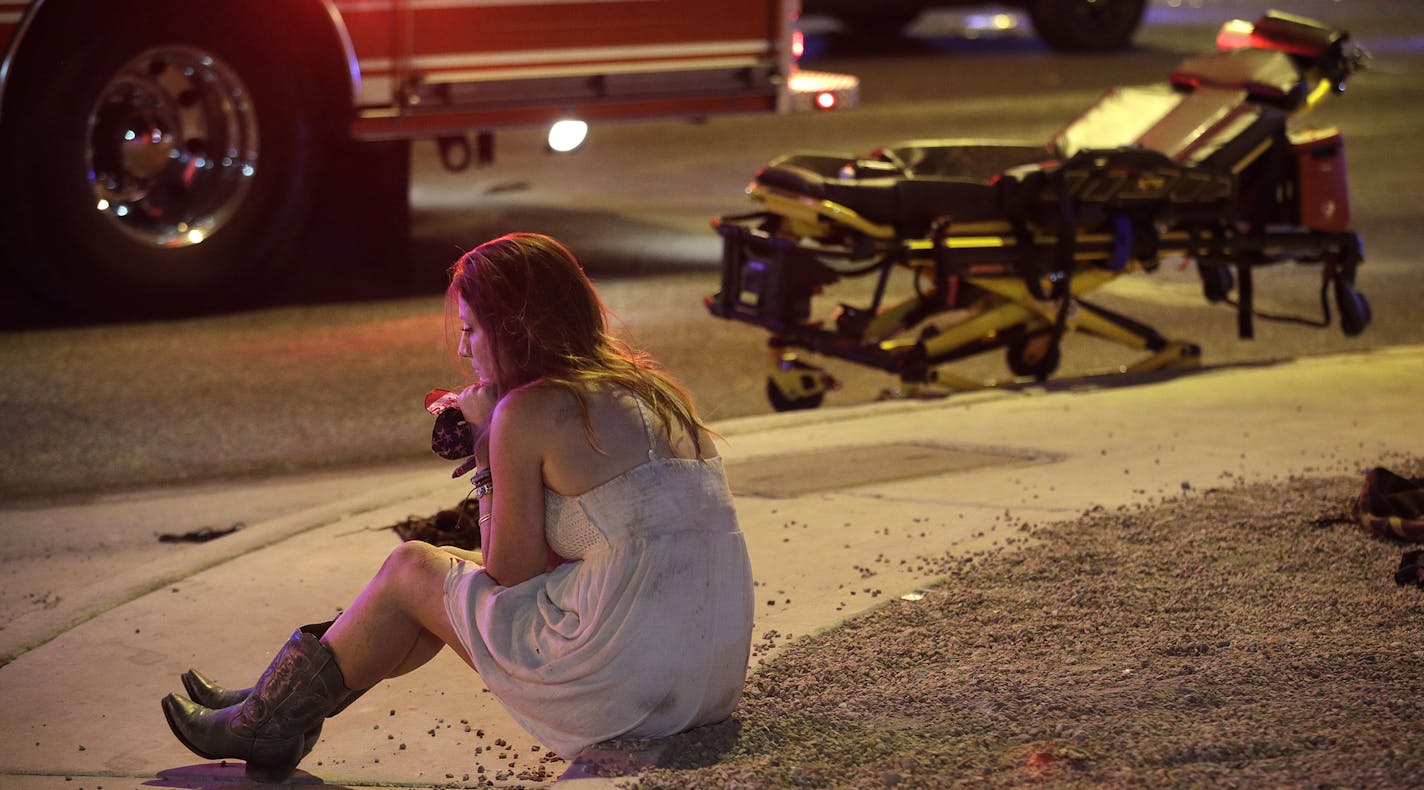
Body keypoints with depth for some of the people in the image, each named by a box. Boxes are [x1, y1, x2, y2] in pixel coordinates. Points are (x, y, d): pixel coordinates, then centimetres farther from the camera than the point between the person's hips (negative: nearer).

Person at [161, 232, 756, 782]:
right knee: (450, 580, 24)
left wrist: (488, 451, 6)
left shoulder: (528, 411, -9)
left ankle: (270, 723, 31)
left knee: (411, 569, 14)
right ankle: (278, 702, 35)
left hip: (622, 682, -8)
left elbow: (510, 577, -2)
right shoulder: (650, 390, 15)